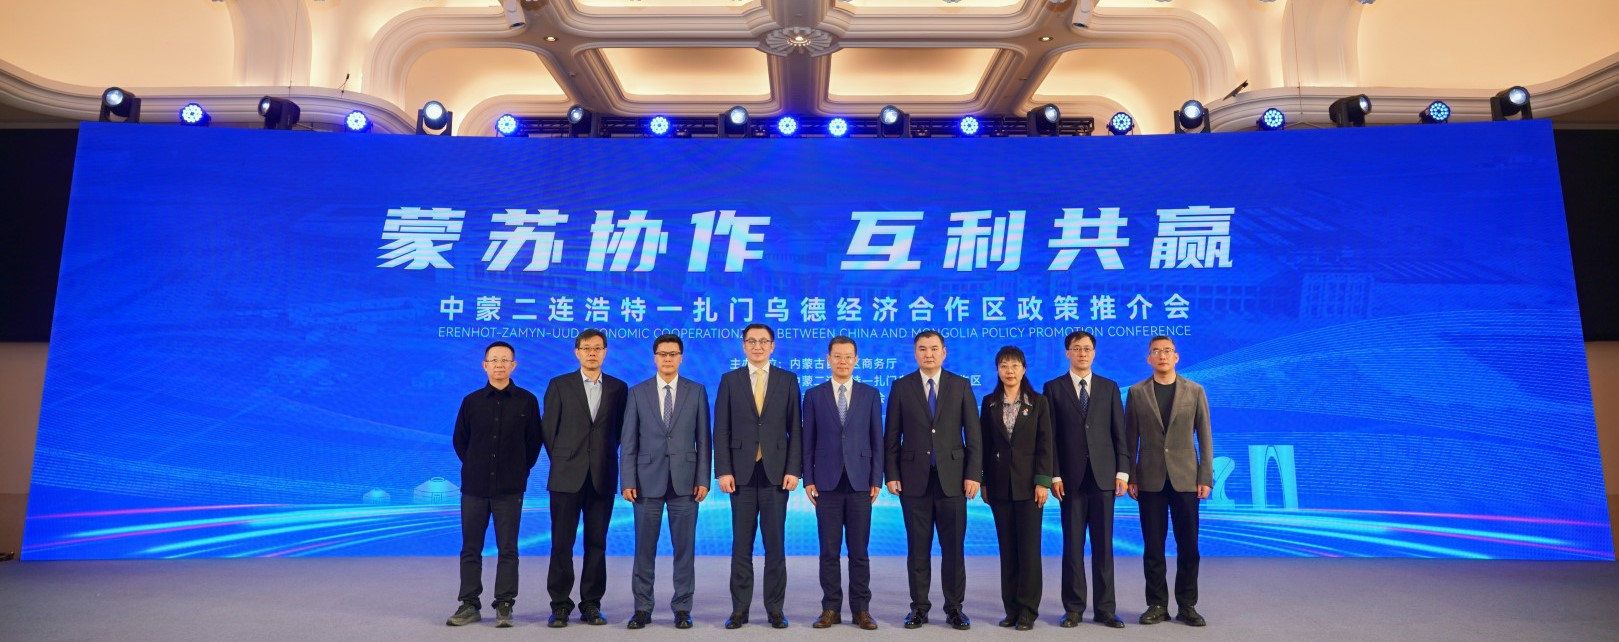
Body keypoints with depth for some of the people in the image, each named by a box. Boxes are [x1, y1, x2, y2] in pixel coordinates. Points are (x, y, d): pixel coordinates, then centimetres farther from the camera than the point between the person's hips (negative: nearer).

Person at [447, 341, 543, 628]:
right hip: (474, 486, 2)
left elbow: (533, 441, 6)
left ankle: (504, 605, 10)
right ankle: (470, 604, 15)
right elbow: (459, 440, 13)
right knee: (470, 548, 6)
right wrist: (475, 467, 9)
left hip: (510, 488, -2)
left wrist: (520, 470, 4)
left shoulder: (527, 401, 0)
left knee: (507, 549, 2)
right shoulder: (472, 401, 4)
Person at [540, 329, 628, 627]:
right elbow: (549, 429, 5)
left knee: (597, 543, 6)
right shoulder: (559, 385, 4)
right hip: (567, 476, -1)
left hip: (603, 476, 1)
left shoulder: (619, 387, 7)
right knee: (562, 543, 2)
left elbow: (619, 429, 11)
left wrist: (606, 457, 7)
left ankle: (591, 604, 14)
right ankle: (560, 605, 11)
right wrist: (562, 461, 6)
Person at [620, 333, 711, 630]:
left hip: (684, 481, 0)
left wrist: (703, 479, -3)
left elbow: (703, 439, 4)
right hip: (647, 480, 0)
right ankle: (642, 608, 16)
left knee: (684, 549, 5)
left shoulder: (697, 391, 5)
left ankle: (682, 608, 15)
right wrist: (627, 481, -4)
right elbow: (628, 441, 3)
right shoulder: (638, 392, 5)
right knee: (644, 549, 5)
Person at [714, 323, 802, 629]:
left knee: (775, 543, 4)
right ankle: (740, 608, 14)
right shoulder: (729, 380, 5)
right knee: (741, 543, 6)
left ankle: (775, 608, 14)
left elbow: (795, 429, 2)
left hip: (776, 472, 0)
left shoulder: (788, 380, 5)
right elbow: (721, 430, 2)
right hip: (742, 472, 0)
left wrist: (794, 469, -5)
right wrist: (723, 470, -6)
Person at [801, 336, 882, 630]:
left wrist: (877, 480, -1)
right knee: (829, 551, 4)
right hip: (827, 482, 0)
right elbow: (808, 441, 4)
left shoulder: (871, 395, 6)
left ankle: (861, 609, 13)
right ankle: (831, 609, 13)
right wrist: (808, 479, -2)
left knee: (859, 551, 5)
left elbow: (877, 440, 5)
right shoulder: (814, 395, 5)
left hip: (860, 482, 0)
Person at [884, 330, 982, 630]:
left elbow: (973, 434, 3)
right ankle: (919, 607, 15)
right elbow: (892, 436, 4)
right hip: (914, 477, 0)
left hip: (952, 477, 0)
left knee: (953, 547, 4)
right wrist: (891, 474, -3)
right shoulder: (901, 387, 5)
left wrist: (973, 474, -4)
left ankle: (954, 608, 15)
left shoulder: (961, 386, 5)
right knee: (918, 547, 5)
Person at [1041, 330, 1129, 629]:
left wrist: (1122, 471, -1)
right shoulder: (1054, 388, 4)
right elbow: (1050, 436, 0)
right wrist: (1054, 475, -6)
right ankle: (1073, 608, 11)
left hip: (1103, 476, 2)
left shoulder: (1109, 387, 10)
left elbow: (1119, 433, 7)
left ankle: (1104, 609, 13)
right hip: (1070, 478, -1)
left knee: (1103, 545, 5)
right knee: (1073, 545, 3)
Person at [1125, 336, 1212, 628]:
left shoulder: (1195, 391, 5)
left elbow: (1204, 437, 3)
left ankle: (1187, 605, 16)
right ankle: (1157, 605, 14)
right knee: (1153, 546, 4)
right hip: (1150, 480, 0)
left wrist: (1206, 477, -3)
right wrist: (1129, 477, -1)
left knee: (1188, 546, 3)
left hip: (1185, 478, 0)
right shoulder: (1136, 393, 4)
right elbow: (1130, 439, 5)